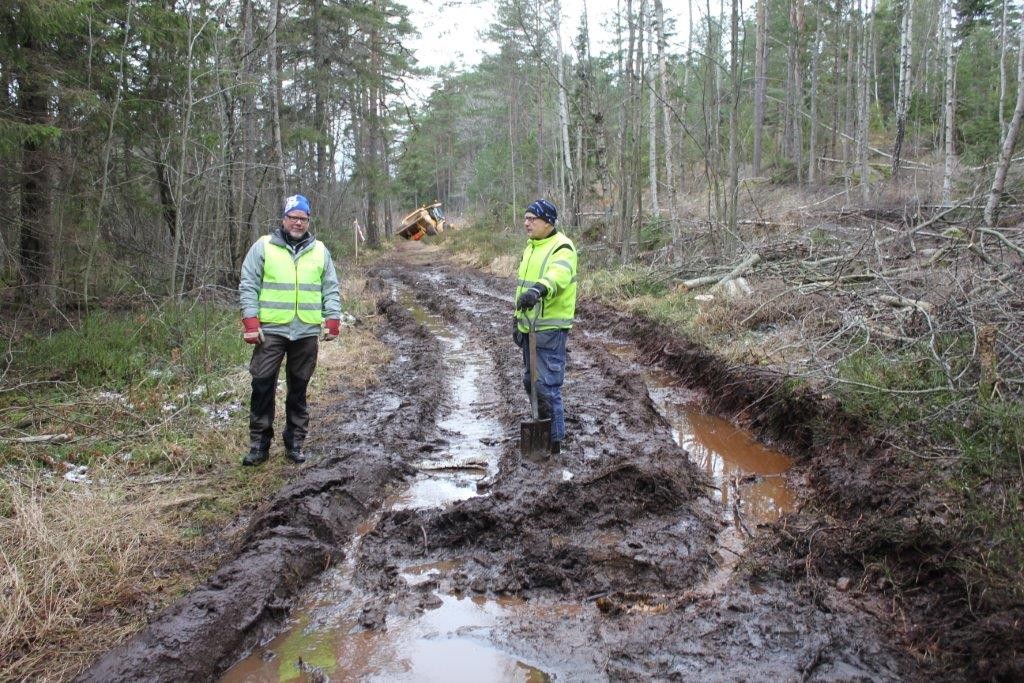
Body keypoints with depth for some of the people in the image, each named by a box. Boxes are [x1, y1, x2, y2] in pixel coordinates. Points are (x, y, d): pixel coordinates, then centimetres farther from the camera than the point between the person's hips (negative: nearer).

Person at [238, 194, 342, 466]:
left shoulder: (319, 251, 10)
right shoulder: (263, 246, 2)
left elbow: (331, 289, 12)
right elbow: (248, 286, -1)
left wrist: (333, 319, 0)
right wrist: (251, 322, -10)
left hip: (307, 332, 2)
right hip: (270, 330, -2)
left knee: (299, 390, 10)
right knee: (263, 387, -1)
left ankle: (294, 443, 20)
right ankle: (259, 445, 11)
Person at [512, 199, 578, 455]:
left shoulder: (562, 247, -13)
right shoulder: (530, 247, 16)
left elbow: (558, 275, -35)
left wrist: (539, 289, -54)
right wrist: (518, 320, 23)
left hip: (551, 329, -9)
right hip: (530, 327, 9)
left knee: (548, 385, -6)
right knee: (530, 380, 17)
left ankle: (555, 439, 6)